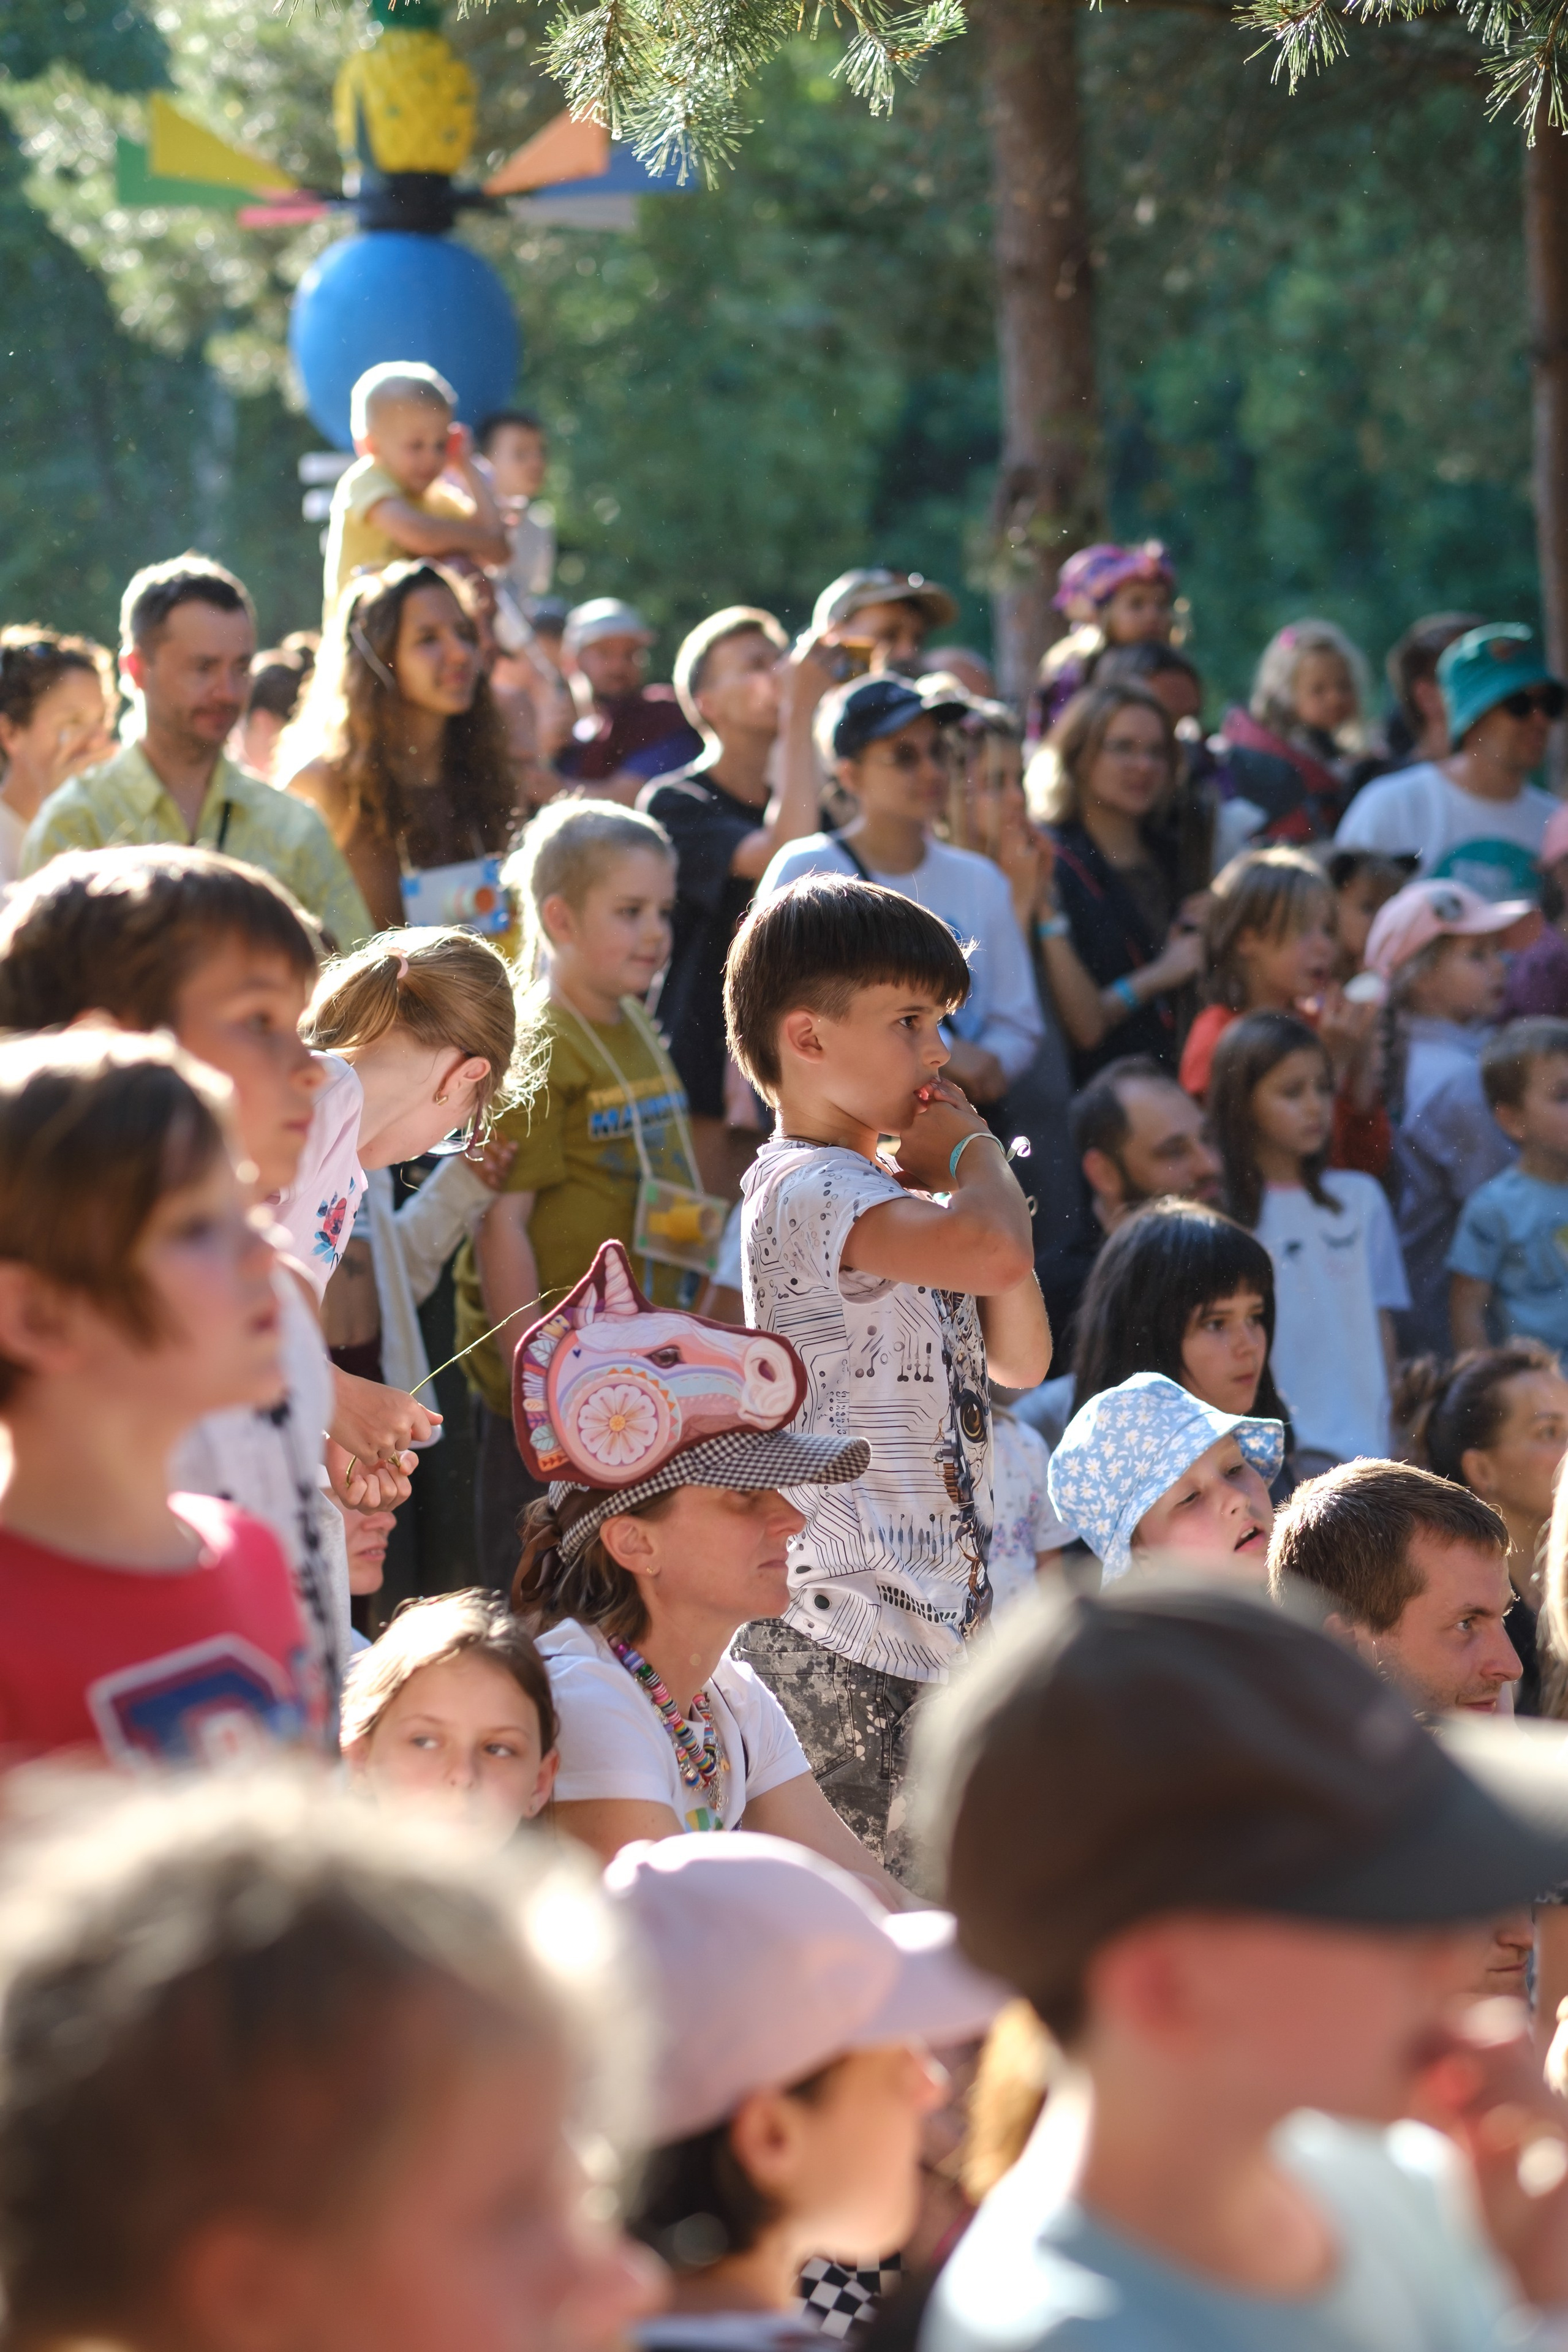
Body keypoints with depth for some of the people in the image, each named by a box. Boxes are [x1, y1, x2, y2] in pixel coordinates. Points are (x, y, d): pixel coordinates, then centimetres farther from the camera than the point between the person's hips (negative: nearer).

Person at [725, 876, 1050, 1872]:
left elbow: (1021, 1357, 20)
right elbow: (995, 1253, -31)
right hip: (839, 1630, -10)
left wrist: (970, 1174, 9)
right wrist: (972, 1154, -8)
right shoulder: (808, 1186, -13)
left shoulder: (881, 1190, 20)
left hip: (932, 1620, 10)